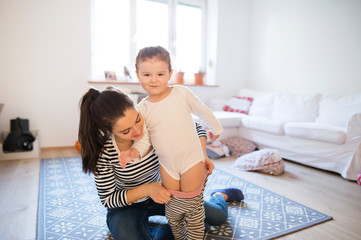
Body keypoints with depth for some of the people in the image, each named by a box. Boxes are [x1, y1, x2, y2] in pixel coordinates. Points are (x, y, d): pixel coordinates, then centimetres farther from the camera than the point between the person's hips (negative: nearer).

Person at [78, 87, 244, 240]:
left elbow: (195, 128, -8)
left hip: (161, 193, 2)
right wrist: (147, 189, -31)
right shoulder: (104, 151, -29)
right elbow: (107, 199, -18)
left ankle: (221, 195, 40)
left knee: (218, 216, 3)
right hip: (127, 206, -1)